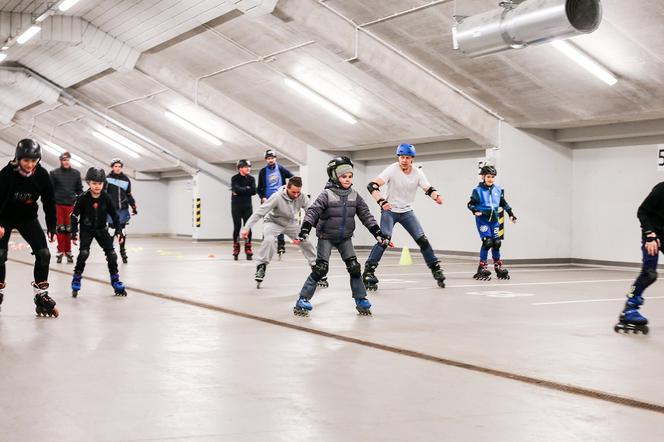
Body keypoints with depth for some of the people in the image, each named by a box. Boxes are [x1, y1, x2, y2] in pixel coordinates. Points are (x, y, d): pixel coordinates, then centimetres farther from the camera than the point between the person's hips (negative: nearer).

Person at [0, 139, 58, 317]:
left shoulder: (42, 175, -17)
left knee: (43, 253, -9)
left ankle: (41, 296, 2)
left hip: (28, 218, 3)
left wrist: (51, 228, -5)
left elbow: (49, 202, -6)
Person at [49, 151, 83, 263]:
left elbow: (79, 190, 12)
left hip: (71, 205, 1)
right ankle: (60, 252, 7)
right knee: (60, 229, 0)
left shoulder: (76, 173, 8)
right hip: (58, 204, -1)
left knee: (69, 229, 1)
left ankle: (68, 252, 9)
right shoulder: (54, 173, 2)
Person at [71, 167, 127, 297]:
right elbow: (74, 215, -10)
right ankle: (76, 280, -4)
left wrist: (118, 230, -6)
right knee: (83, 253, -21)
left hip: (101, 229, 3)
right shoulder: (83, 198, -18)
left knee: (112, 254, -4)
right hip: (86, 230, -2)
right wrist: (74, 232, -16)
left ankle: (115, 281, 13)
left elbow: (114, 215, -1)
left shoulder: (106, 198, -12)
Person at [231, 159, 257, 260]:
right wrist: (247, 189, -8)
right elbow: (237, 189, -19)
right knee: (237, 227, -4)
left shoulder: (251, 179, 7)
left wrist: (241, 191, -12)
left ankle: (248, 252, 2)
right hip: (236, 206, -2)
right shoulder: (234, 178, -2)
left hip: (247, 206, 2)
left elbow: (254, 191, -9)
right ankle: (236, 252, 4)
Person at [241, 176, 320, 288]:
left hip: (292, 223, 4)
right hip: (273, 222, -4)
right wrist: (247, 227, -37)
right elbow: (259, 212, -32)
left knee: (305, 242, 0)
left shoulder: (302, 197, -23)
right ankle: (261, 266, -16)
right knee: (269, 240, -31)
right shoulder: (277, 197, -33)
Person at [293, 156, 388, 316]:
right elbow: (313, 211, -21)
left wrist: (377, 232, -4)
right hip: (326, 237, -4)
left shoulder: (354, 196, 0)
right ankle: (303, 300, -4)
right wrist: (305, 228, -35)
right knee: (321, 268, -11)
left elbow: (365, 215, 2)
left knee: (354, 267, -4)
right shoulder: (327, 195, -14)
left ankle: (361, 300, 8)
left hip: (345, 238, 4)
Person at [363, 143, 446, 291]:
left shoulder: (418, 173, -7)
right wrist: (381, 201, -41)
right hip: (389, 211, -4)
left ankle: (436, 269, 13)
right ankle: (368, 272, -14)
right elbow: (372, 185, -26)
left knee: (422, 239, -1)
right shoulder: (392, 170, -19)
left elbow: (428, 189, -12)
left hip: (407, 212, 4)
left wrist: (436, 196, -36)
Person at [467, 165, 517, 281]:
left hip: (494, 219, 5)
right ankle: (482, 267, -6)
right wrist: (475, 211, -22)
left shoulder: (498, 190, 8)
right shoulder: (478, 190, -6)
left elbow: (503, 203, 18)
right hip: (482, 219, -5)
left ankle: (498, 266, 21)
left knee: (497, 242, 6)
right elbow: (471, 204, -4)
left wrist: (510, 214, 16)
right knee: (487, 241, -15)